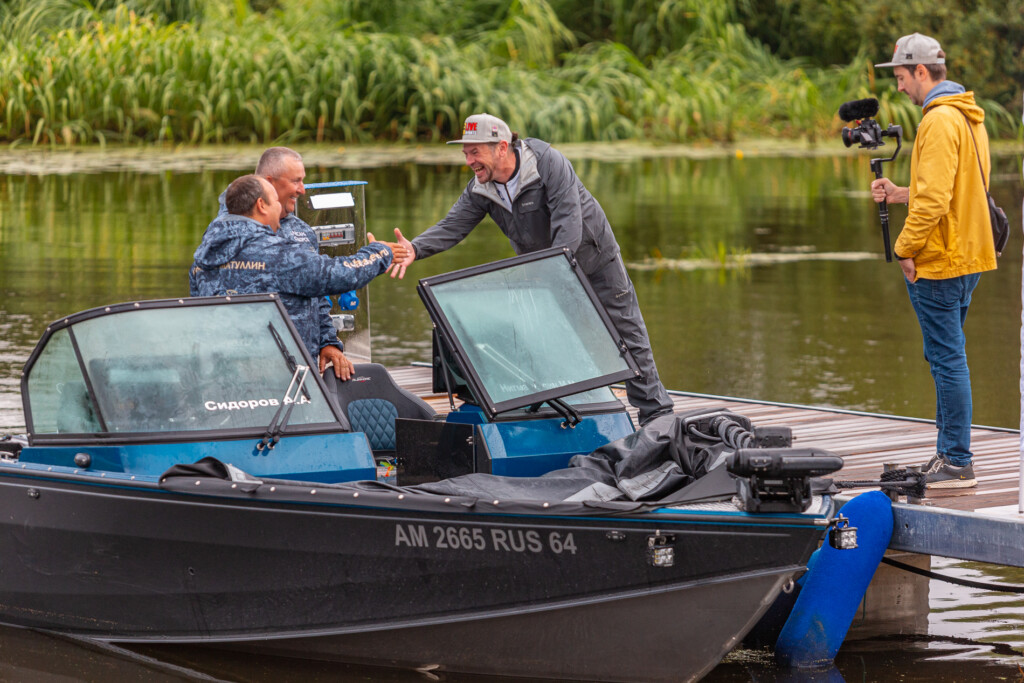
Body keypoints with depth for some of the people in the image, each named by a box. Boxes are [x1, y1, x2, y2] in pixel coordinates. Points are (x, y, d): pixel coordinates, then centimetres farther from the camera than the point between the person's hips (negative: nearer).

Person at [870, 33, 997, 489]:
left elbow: (934, 199, -23)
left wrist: (906, 249, -15)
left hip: (939, 262, -10)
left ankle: (958, 464, -5)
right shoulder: (969, 116, 15)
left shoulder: (939, 122, -18)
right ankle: (949, 452, 23)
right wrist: (901, 195, 16)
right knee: (946, 356, 17)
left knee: (947, 358, -7)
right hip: (968, 256, 10)